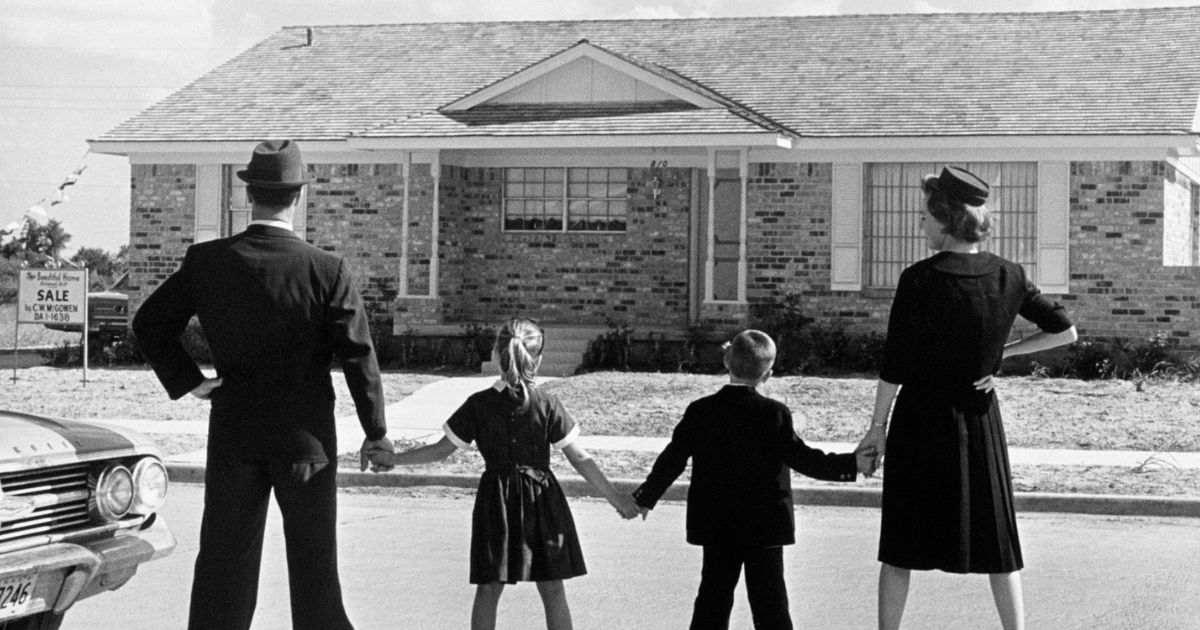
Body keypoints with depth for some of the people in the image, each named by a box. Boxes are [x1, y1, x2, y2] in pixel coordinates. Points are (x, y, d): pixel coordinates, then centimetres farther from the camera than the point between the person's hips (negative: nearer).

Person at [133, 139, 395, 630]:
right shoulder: (326, 271, -13)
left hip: (233, 436, 2)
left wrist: (187, 381, 4)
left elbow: (149, 325, -1)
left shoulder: (206, 262, -5)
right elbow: (359, 356, -10)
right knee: (314, 566, 9)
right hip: (306, 437, -2)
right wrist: (376, 431, 0)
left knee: (223, 563, 8)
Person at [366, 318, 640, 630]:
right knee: (552, 589, 6)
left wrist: (394, 459, 12)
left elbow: (441, 450, -1)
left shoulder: (478, 405, -5)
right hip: (542, 499, 0)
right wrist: (614, 496, 1)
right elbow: (579, 458, -5)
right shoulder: (547, 404, -6)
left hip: (496, 499, 0)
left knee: (488, 589, 6)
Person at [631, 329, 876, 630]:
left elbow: (673, 459, 0)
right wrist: (851, 464, -4)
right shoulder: (775, 414, -11)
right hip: (765, 525, -2)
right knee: (769, 599, 4)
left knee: (713, 595, 11)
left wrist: (646, 497, 11)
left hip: (714, 525, 2)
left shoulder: (699, 411, -3)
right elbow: (801, 458, -11)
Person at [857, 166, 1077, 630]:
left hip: (921, 418, -3)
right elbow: (1065, 331, 7)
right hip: (979, 418, 3)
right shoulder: (1008, 277, -2)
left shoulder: (919, 280, -14)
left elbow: (895, 365, -13)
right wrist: (1003, 351, 9)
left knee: (901, 544, 6)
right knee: (997, 541, 11)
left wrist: (878, 425, -3)